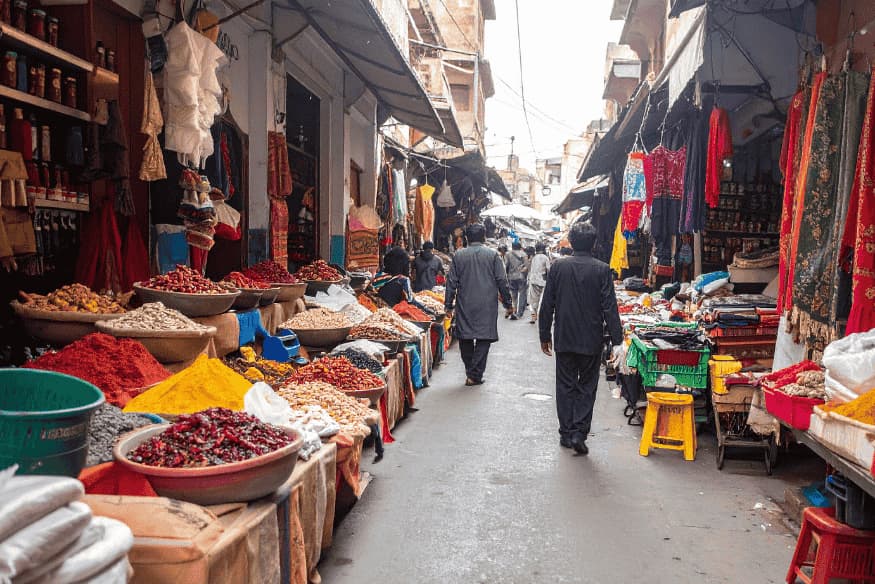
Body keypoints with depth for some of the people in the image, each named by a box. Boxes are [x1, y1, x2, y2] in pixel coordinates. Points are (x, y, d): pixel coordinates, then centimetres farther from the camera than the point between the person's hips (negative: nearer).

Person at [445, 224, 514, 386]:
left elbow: (451, 282, 3)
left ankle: (470, 372, 17)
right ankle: (475, 375, 0)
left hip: (464, 305, 1)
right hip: (487, 306, -1)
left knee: (465, 339, 12)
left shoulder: (458, 255, 3)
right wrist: (508, 304, 8)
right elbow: (502, 281, 0)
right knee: (484, 338, 3)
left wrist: (449, 306, 8)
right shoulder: (493, 255, 0)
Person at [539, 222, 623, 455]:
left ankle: (566, 433, 18)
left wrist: (545, 335, 9)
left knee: (565, 386, 12)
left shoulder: (558, 267, -3)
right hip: (592, 340, -1)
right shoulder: (602, 270, -8)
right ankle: (579, 433, 2)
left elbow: (547, 305, 0)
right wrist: (616, 341, -6)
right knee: (586, 387, 10)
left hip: (564, 339, 1)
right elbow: (610, 307, -9)